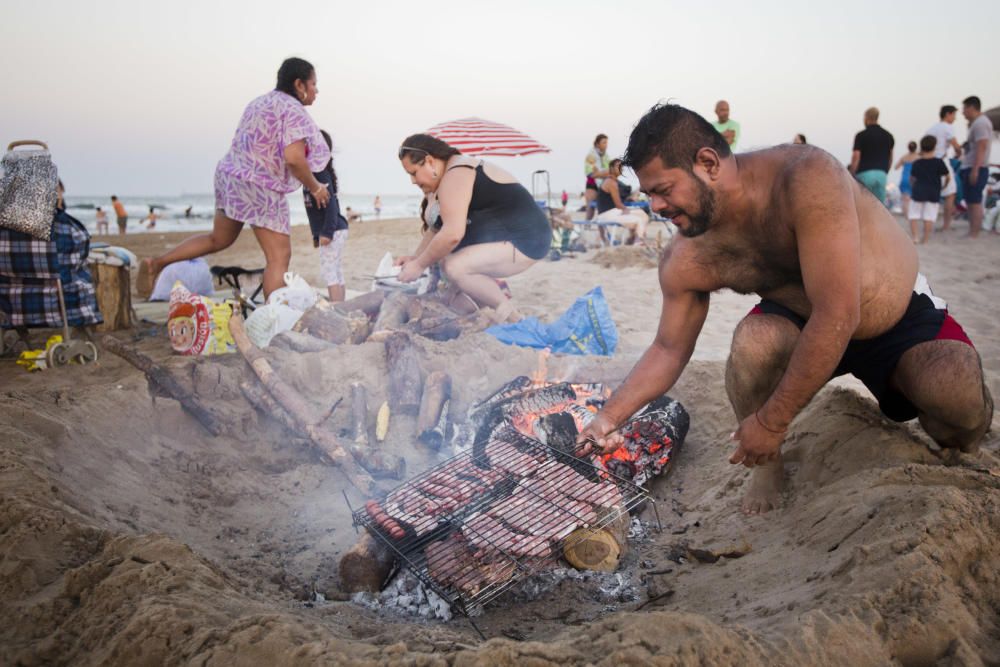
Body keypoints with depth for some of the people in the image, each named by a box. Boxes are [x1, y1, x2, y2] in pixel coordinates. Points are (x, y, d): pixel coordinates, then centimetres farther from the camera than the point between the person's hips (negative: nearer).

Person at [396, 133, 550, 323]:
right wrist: (415, 256, 4)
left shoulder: (455, 176, -21)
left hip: (523, 240, -10)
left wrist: (419, 265, -20)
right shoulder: (445, 178, 12)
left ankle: (511, 317, -15)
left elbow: (452, 234, -30)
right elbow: (437, 229, 18)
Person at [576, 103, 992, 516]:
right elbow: (668, 350, -2)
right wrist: (609, 418, -12)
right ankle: (766, 466, -4)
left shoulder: (808, 178, -34)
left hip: (904, 316, -2)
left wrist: (772, 420, -31)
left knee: (959, 397, -30)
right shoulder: (686, 262, -16)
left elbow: (838, 317, -37)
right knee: (752, 340, -31)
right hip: (801, 322, 3)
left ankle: (958, 452, 8)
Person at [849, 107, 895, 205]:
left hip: (864, 174, -4)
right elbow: (890, 158, 16)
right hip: (882, 174, 4)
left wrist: (852, 175, -4)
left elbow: (856, 157, -10)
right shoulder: (888, 136, 12)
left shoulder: (861, 135, -3)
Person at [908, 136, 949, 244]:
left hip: (918, 192, 1)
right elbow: (947, 177, -1)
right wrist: (944, 185, 19)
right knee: (929, 217, 1)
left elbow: (912, 178, 10)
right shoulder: (939, 162, -4)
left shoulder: (917, 163, 2)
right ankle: (925, 238, 1)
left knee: (914, 215, 8)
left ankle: (914, 236, 0)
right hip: (934, 193, -1)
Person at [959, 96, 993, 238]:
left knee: (975, 202, -10)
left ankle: (973, 234, -10)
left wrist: (975, 170, -24)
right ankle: (972, 232, 19)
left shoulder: (980, 123, -13)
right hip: (970, 168, 10)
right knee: (971, 202, 13)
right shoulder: (977, 123, 18)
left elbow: (982, 148, -21)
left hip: (975, 169, -10)